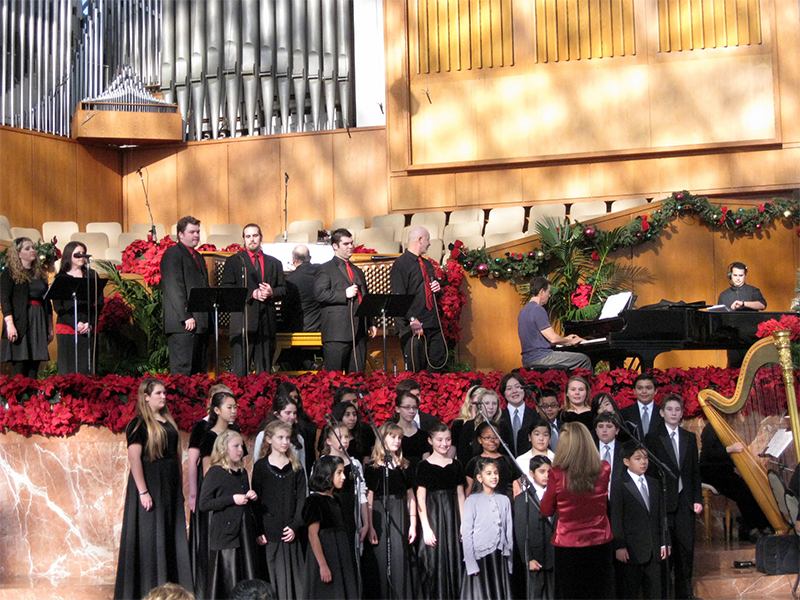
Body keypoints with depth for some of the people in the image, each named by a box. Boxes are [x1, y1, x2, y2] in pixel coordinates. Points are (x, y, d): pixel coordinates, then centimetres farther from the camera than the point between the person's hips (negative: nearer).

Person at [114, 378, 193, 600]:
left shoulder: (169, 421, 13)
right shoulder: (139, 424, -9)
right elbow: (134, 458, -16)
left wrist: (180, 485, 13)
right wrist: (143, 491, -21)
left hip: (170, 485, 7)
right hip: (150, 483, -7)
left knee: (173, 536, 10)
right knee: (149, 537, -1)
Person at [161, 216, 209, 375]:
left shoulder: (198, 256, 23)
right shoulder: (172, 254, -4)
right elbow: (174, 288, -13)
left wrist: (208, 319, 15)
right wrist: (186, 317, -18)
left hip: (201, 323, 9)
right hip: (183, 325, -9)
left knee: (199, 370, 7)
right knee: (182, 369, -9)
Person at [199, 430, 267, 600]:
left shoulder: (242, 472, 16)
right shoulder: (215, 473, -5)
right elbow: (204, 504, -12)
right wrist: (232, 499, -17)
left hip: (246, 534, 7)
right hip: (225, 534, -6)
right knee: (228, 585, -5)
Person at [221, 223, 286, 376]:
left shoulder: (274, 263, 20)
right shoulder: (233, 261, 10)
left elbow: (282, 289, 17)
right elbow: (226, 289, 0)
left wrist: (271, 292, -6)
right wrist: (251, 294, -11)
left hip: (267, 322, 3)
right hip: (243, 320, -3)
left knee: (265, 369, 3)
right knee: (240, 369, -8)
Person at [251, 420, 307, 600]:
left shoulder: (296, 466, 9)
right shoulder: (261, 466, 3)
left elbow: (301, 499, 5)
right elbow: (257, 502, 1)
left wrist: (295, 526, -7)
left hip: (292, 532, 2)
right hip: (270, 532, -2)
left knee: (295, 575, 0)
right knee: (275, 577, -2)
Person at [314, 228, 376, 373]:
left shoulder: (358, 271, 25)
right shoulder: (326, 269, 2)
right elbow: (320, 294, -12)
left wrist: (370, 324, 20)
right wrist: (344, 294, -16)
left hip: (359, 333, 7)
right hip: (337, 333, -7)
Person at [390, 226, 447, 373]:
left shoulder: (427, 264, 21)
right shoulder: (401, 264, -5)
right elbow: (399, 297, -13)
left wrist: (437, 288, 9)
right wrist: (412, 319, -22)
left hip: (433, 323, 8)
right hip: (414, 325, -8)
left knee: (439, 367, 5)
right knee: (414, 372, -5)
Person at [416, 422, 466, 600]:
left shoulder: (455, 465, 9)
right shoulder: (424, 466, -3)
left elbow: (460, 495, 11)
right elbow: (420, 499, -6)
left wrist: (464, 523, 4)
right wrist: (425, 527, -12)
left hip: (452, 517, 4)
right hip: (433, 516, -4)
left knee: (453, 558, 5)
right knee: (433, 562, -3)